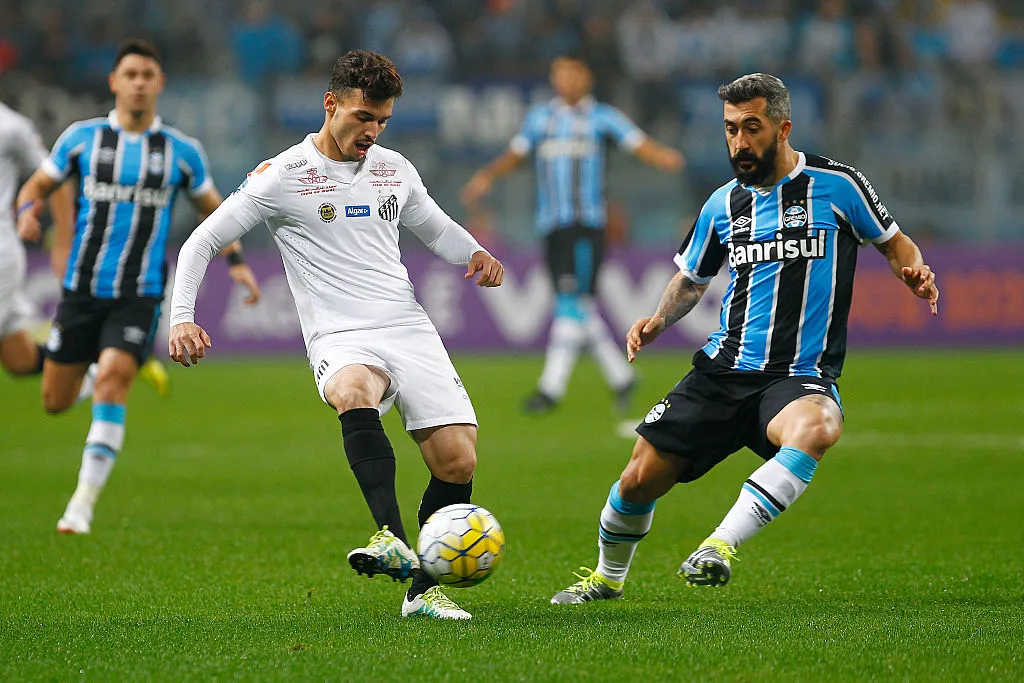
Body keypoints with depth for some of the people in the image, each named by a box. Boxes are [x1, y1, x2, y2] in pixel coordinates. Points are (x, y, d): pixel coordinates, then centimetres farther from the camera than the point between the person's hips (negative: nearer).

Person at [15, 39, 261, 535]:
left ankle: (84, 503, -22)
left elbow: (211, 206, 17)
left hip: (139, 294, -2)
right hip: (82, 288, 2)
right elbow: (38, 184, 10)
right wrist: (27, 211, -14)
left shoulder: (182, 151, 3)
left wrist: (235, 260, 2)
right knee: (55, 402, 6)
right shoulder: (82, 137, 3)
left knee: (113, 378, -25)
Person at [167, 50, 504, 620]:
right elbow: (203, 242, 3)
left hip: (410, 330, 5)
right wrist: (182, 317, -10)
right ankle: (394, 542, -53)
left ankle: (423, 590, 8)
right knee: (354, 394, -40)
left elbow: (435, 227, 32)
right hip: (342, 339, -5)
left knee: (458, 462, -9)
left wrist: (475, 254, 10)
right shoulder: (283, 176, 0)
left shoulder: (395, 169, 15)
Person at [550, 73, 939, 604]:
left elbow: (894, 243, 13)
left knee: (813, 429, -40)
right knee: (641, 477, -2)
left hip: (801, 376, -4)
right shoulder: (724, 204, 11)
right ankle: (607, 577, 28)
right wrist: (659, 320, 6)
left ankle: (722, 545, -38)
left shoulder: (837, 185, -1)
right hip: (724, 370, 4)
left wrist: (914, 272, -10)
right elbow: (691, 279, 26)